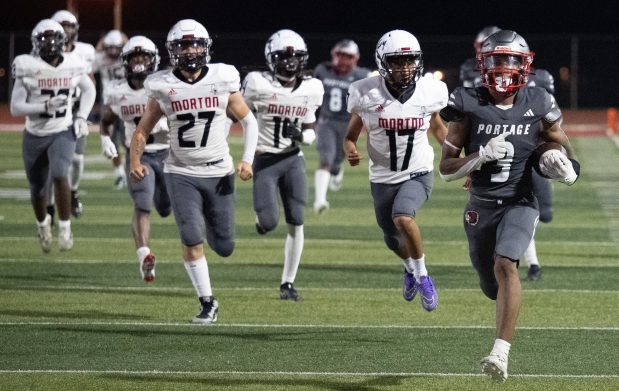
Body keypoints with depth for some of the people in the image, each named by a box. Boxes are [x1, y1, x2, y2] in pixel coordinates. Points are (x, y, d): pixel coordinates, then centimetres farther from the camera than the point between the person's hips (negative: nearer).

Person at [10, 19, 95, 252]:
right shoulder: (28, 68, -12)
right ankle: (43, 224, 42)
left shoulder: (73, 66, -5)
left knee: (59, 176, -26)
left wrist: (82, 117, 2)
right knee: (38, 189, 10)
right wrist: (45, 106, -26)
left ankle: (65, 227, -12)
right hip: (35, 136, 0)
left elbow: (89, 90, 16)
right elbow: (15, 108, -14)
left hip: (62, 133, 0)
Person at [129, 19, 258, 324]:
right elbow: (143, 129, 4)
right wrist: (135, 160, -14)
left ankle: (210, 222, 42)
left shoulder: (223, 81, -4)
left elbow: (248, 121, 7)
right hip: (181, 173, -1)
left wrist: (247, 160, -6)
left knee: (224, 247, 5)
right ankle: (207, 302, 1)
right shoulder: (163, 87, -5)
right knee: (192, 239, -16)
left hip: (218, 173, 1)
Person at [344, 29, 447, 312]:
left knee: (403, 218, -31)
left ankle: (422, 276, -8)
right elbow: (351, 135, -2)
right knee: (394, 241, 20)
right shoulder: (367, 95, -14)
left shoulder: (430, 92, -11)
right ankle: (410, 267, 57)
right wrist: (351, 153, -24)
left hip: (418, 174, -2)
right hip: (383, 178, 2)